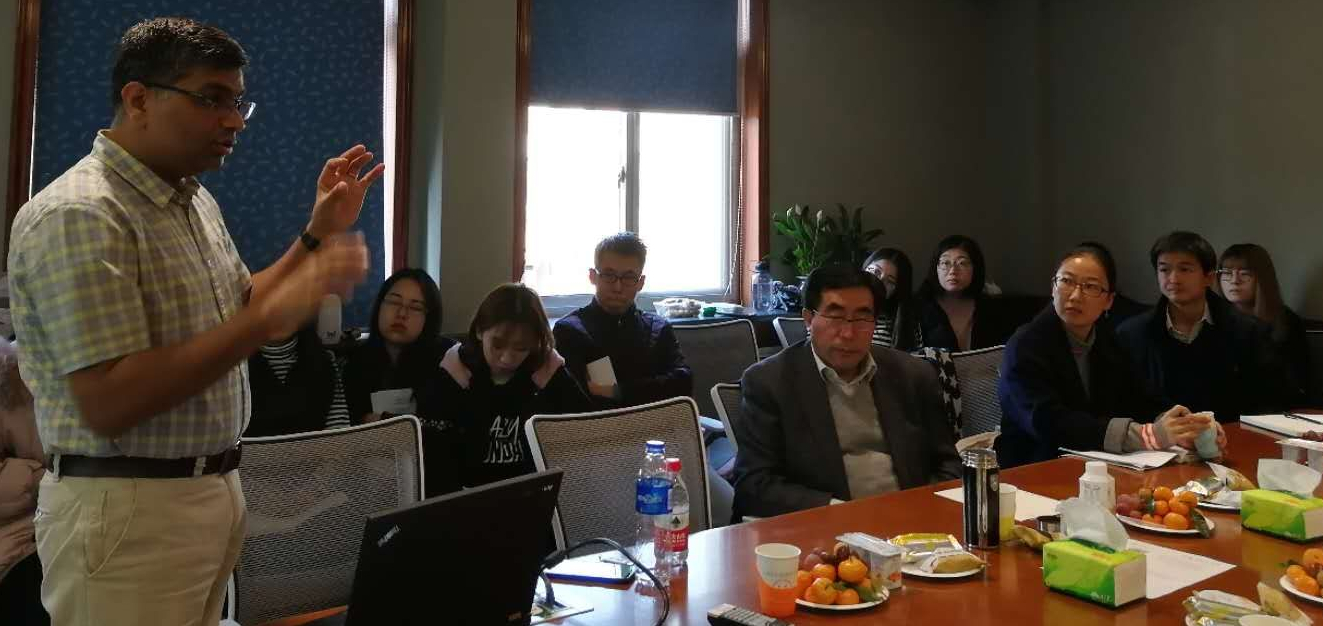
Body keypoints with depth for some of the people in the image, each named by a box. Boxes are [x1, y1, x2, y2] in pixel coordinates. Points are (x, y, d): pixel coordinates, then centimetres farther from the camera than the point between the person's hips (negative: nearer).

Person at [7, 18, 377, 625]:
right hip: (126, 509, -8)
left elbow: (236, 312, 21)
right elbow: (107, 405, -26)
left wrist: (319, 233, 11)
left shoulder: (195, 201, 9)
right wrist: (271, 318, -30)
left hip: (213, 491, 8)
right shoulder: (78, 215, -19)